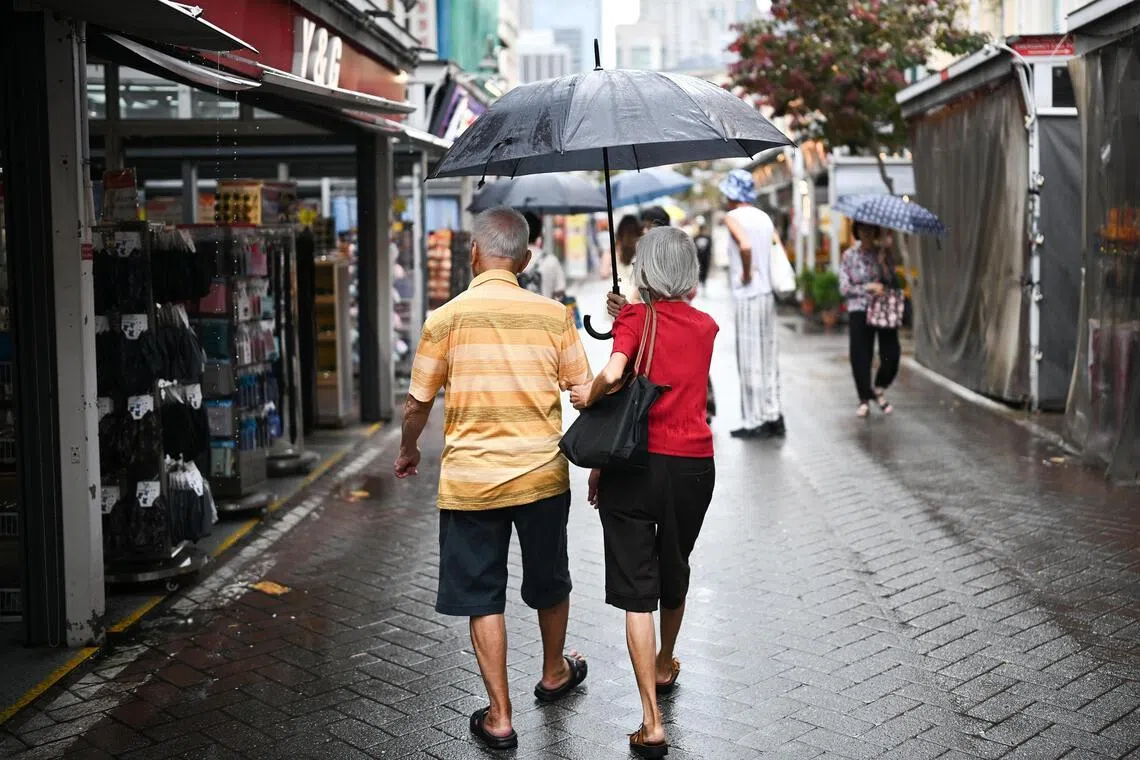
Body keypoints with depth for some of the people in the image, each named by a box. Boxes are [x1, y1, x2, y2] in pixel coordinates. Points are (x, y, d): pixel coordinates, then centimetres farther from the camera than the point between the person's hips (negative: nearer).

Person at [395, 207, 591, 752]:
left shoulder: (448, 317, -9)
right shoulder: (553, 314, -4)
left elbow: (418, 402, -2)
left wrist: (408, 451, 17)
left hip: (470, 480, -2)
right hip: (543, 476, 2)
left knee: (483, 599, 10)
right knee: (549, 582, 23)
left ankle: (499, 717, 15)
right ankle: (554, 673, 45)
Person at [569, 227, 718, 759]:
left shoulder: (636, 318, -6)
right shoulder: (706, 327, 6)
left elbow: (613, 375, -23)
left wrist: (588, 396, -5)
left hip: (636, 465, -4)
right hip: (694, 466, 4)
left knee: (636, 590, 0)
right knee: (674, 572, 25)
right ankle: (665, 666, 48)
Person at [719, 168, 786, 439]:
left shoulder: (733, 217, -8)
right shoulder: (764, 217, 14)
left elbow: (745, 246, -26)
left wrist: (746, 274, -13)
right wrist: (764, 273, 11)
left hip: (747, 296, -7)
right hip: (768, 294, 7)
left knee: (750, 360, -1)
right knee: (768, 357, 12)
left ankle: (755, 421, 3)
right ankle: (773, 415, 16)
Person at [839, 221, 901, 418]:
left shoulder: (884, 252, 5)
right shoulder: (849, 256, 3)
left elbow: (892, 282, -6)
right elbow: (844, 288, -2)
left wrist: (883, 259, -17)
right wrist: (869, 287, -12)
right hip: (859, 311, -1)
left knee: (892, 355, -5)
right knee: (860, 357, -3)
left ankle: (879, 391, 20)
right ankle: (864, 400, 12)